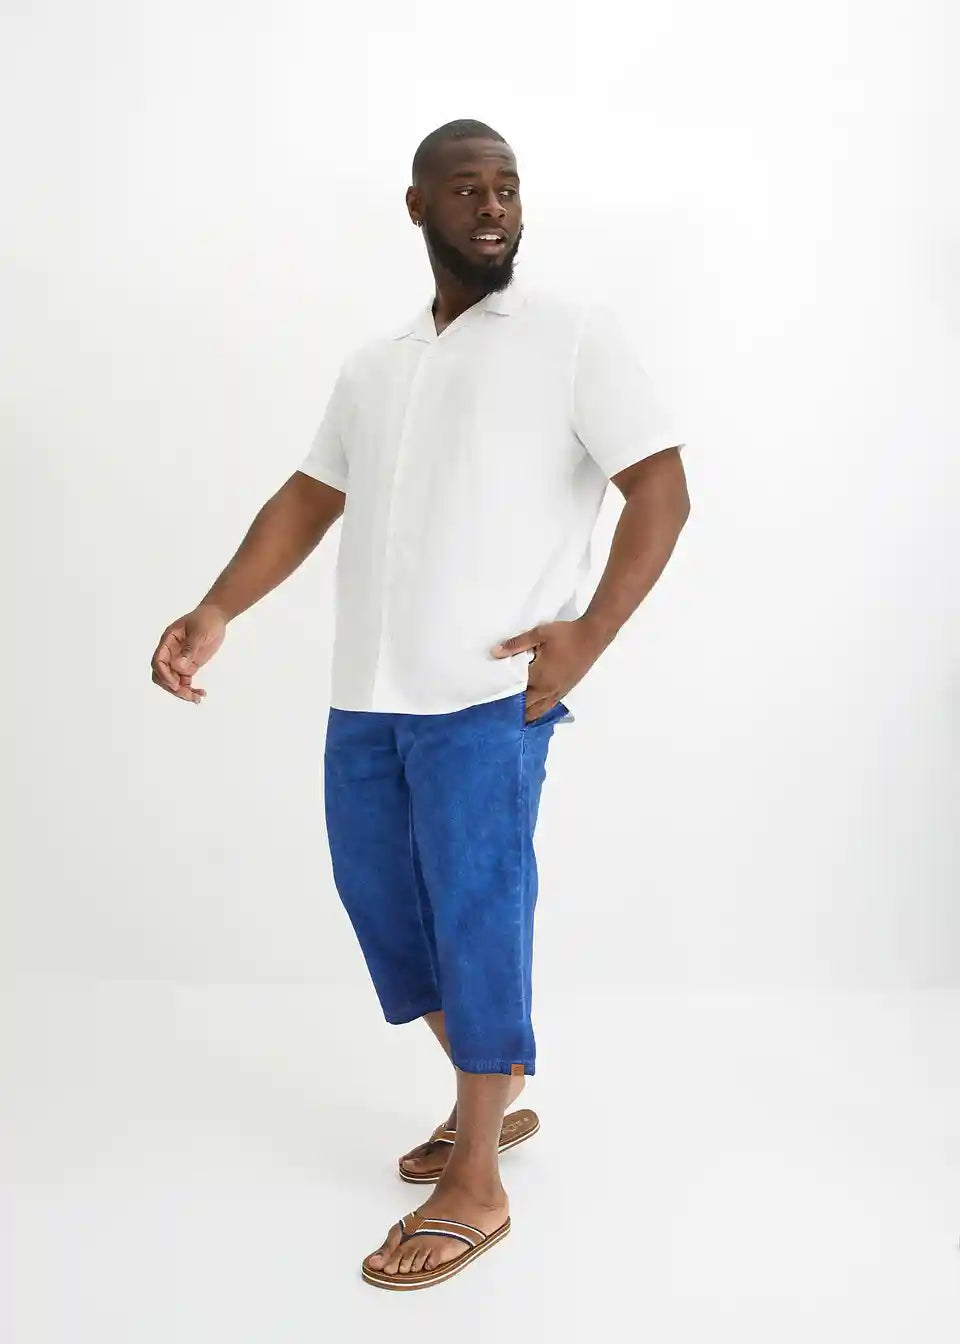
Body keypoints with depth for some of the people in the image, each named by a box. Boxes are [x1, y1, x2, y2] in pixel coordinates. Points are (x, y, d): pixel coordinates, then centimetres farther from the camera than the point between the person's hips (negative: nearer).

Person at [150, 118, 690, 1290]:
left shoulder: (574, 336, 0)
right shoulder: (373, 366, 17)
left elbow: (662, 490, -5)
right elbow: (307, 500, 18)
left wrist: (588, 633, -15)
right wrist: (216, 612, 5)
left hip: (489, 697, -6)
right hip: (364, 698, 7)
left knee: (476, 918, -2)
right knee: (382, 903, 13)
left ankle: (475, 1189, 13)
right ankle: (496, 1097, 35)